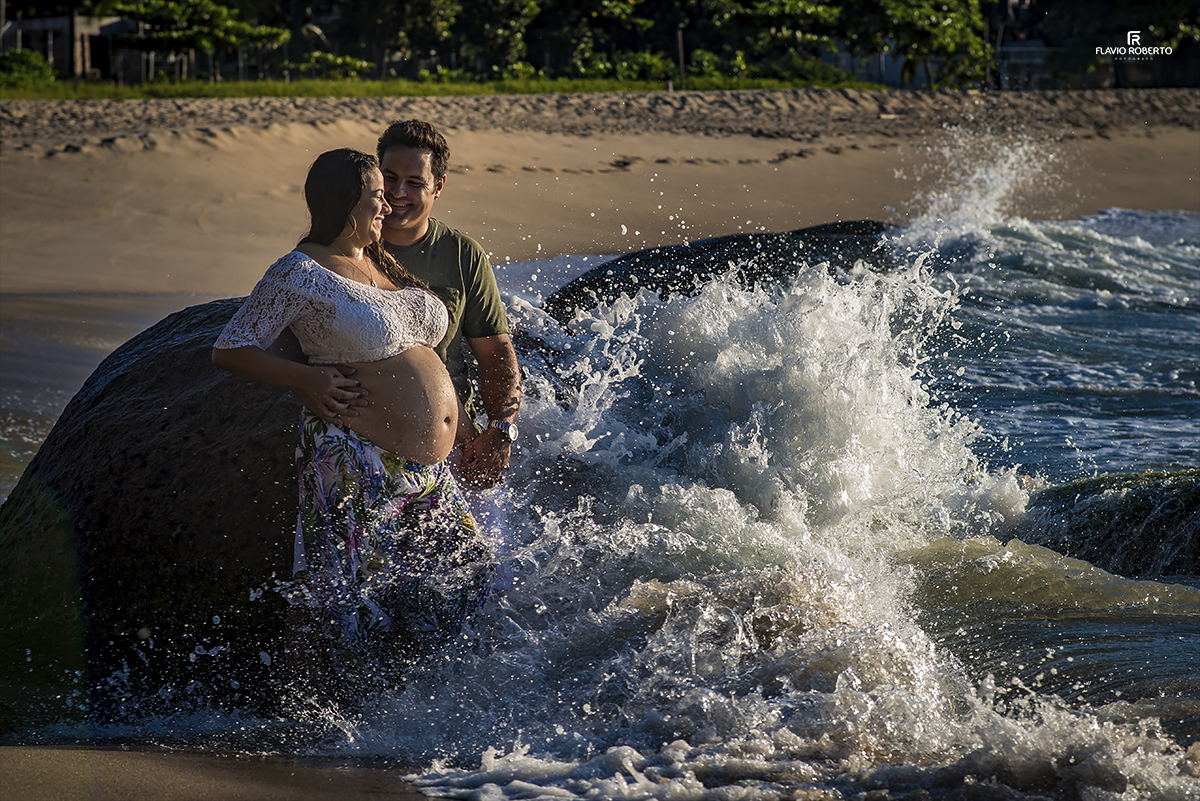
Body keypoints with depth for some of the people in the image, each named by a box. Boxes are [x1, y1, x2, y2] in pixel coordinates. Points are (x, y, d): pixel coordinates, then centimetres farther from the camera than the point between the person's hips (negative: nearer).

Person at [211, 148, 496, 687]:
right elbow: (230, 349, -6)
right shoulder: (300, 275, -7)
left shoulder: (383, 264, 17)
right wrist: (307, 379, -18)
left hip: (428, 473, 8)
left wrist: (461, 426, 21)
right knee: (350, 600, -7)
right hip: (357, 468, -8)